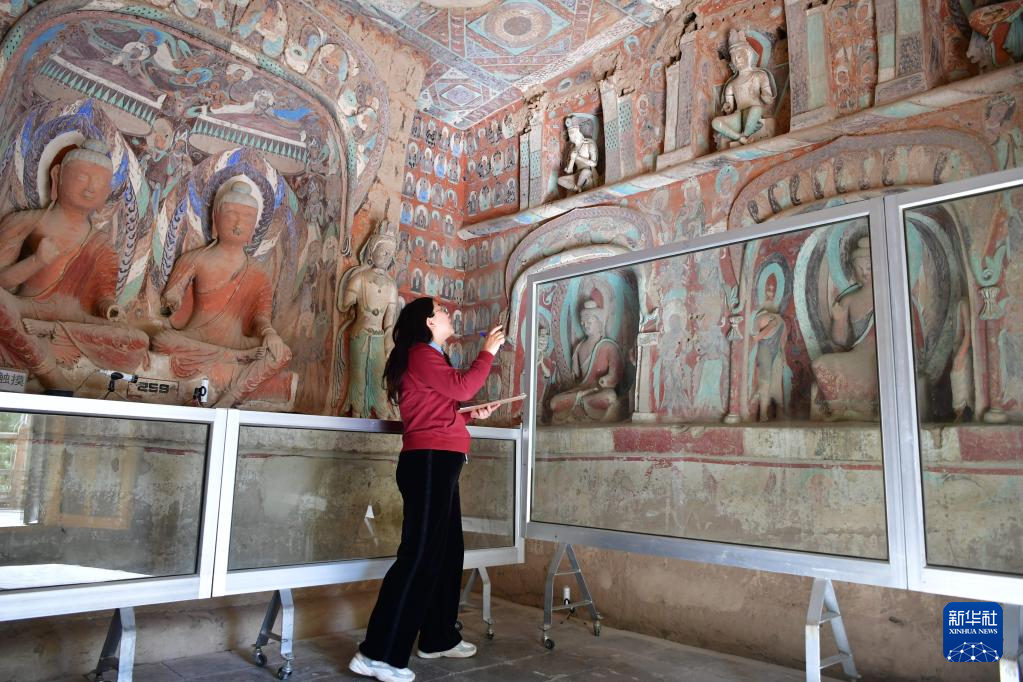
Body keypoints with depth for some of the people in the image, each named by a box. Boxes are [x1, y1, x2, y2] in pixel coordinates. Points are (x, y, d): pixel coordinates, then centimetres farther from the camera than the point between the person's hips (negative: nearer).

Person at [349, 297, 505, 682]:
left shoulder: (429, 358, 24)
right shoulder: (421, 354, -7)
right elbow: (462, 388, -16)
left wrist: (472, 415, 19)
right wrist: (488, 352, -5)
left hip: (438, 464, 11)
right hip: (429, 462, -11)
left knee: (447, 550, 14)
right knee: (420, 554, -11)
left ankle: (438, 638, 24)